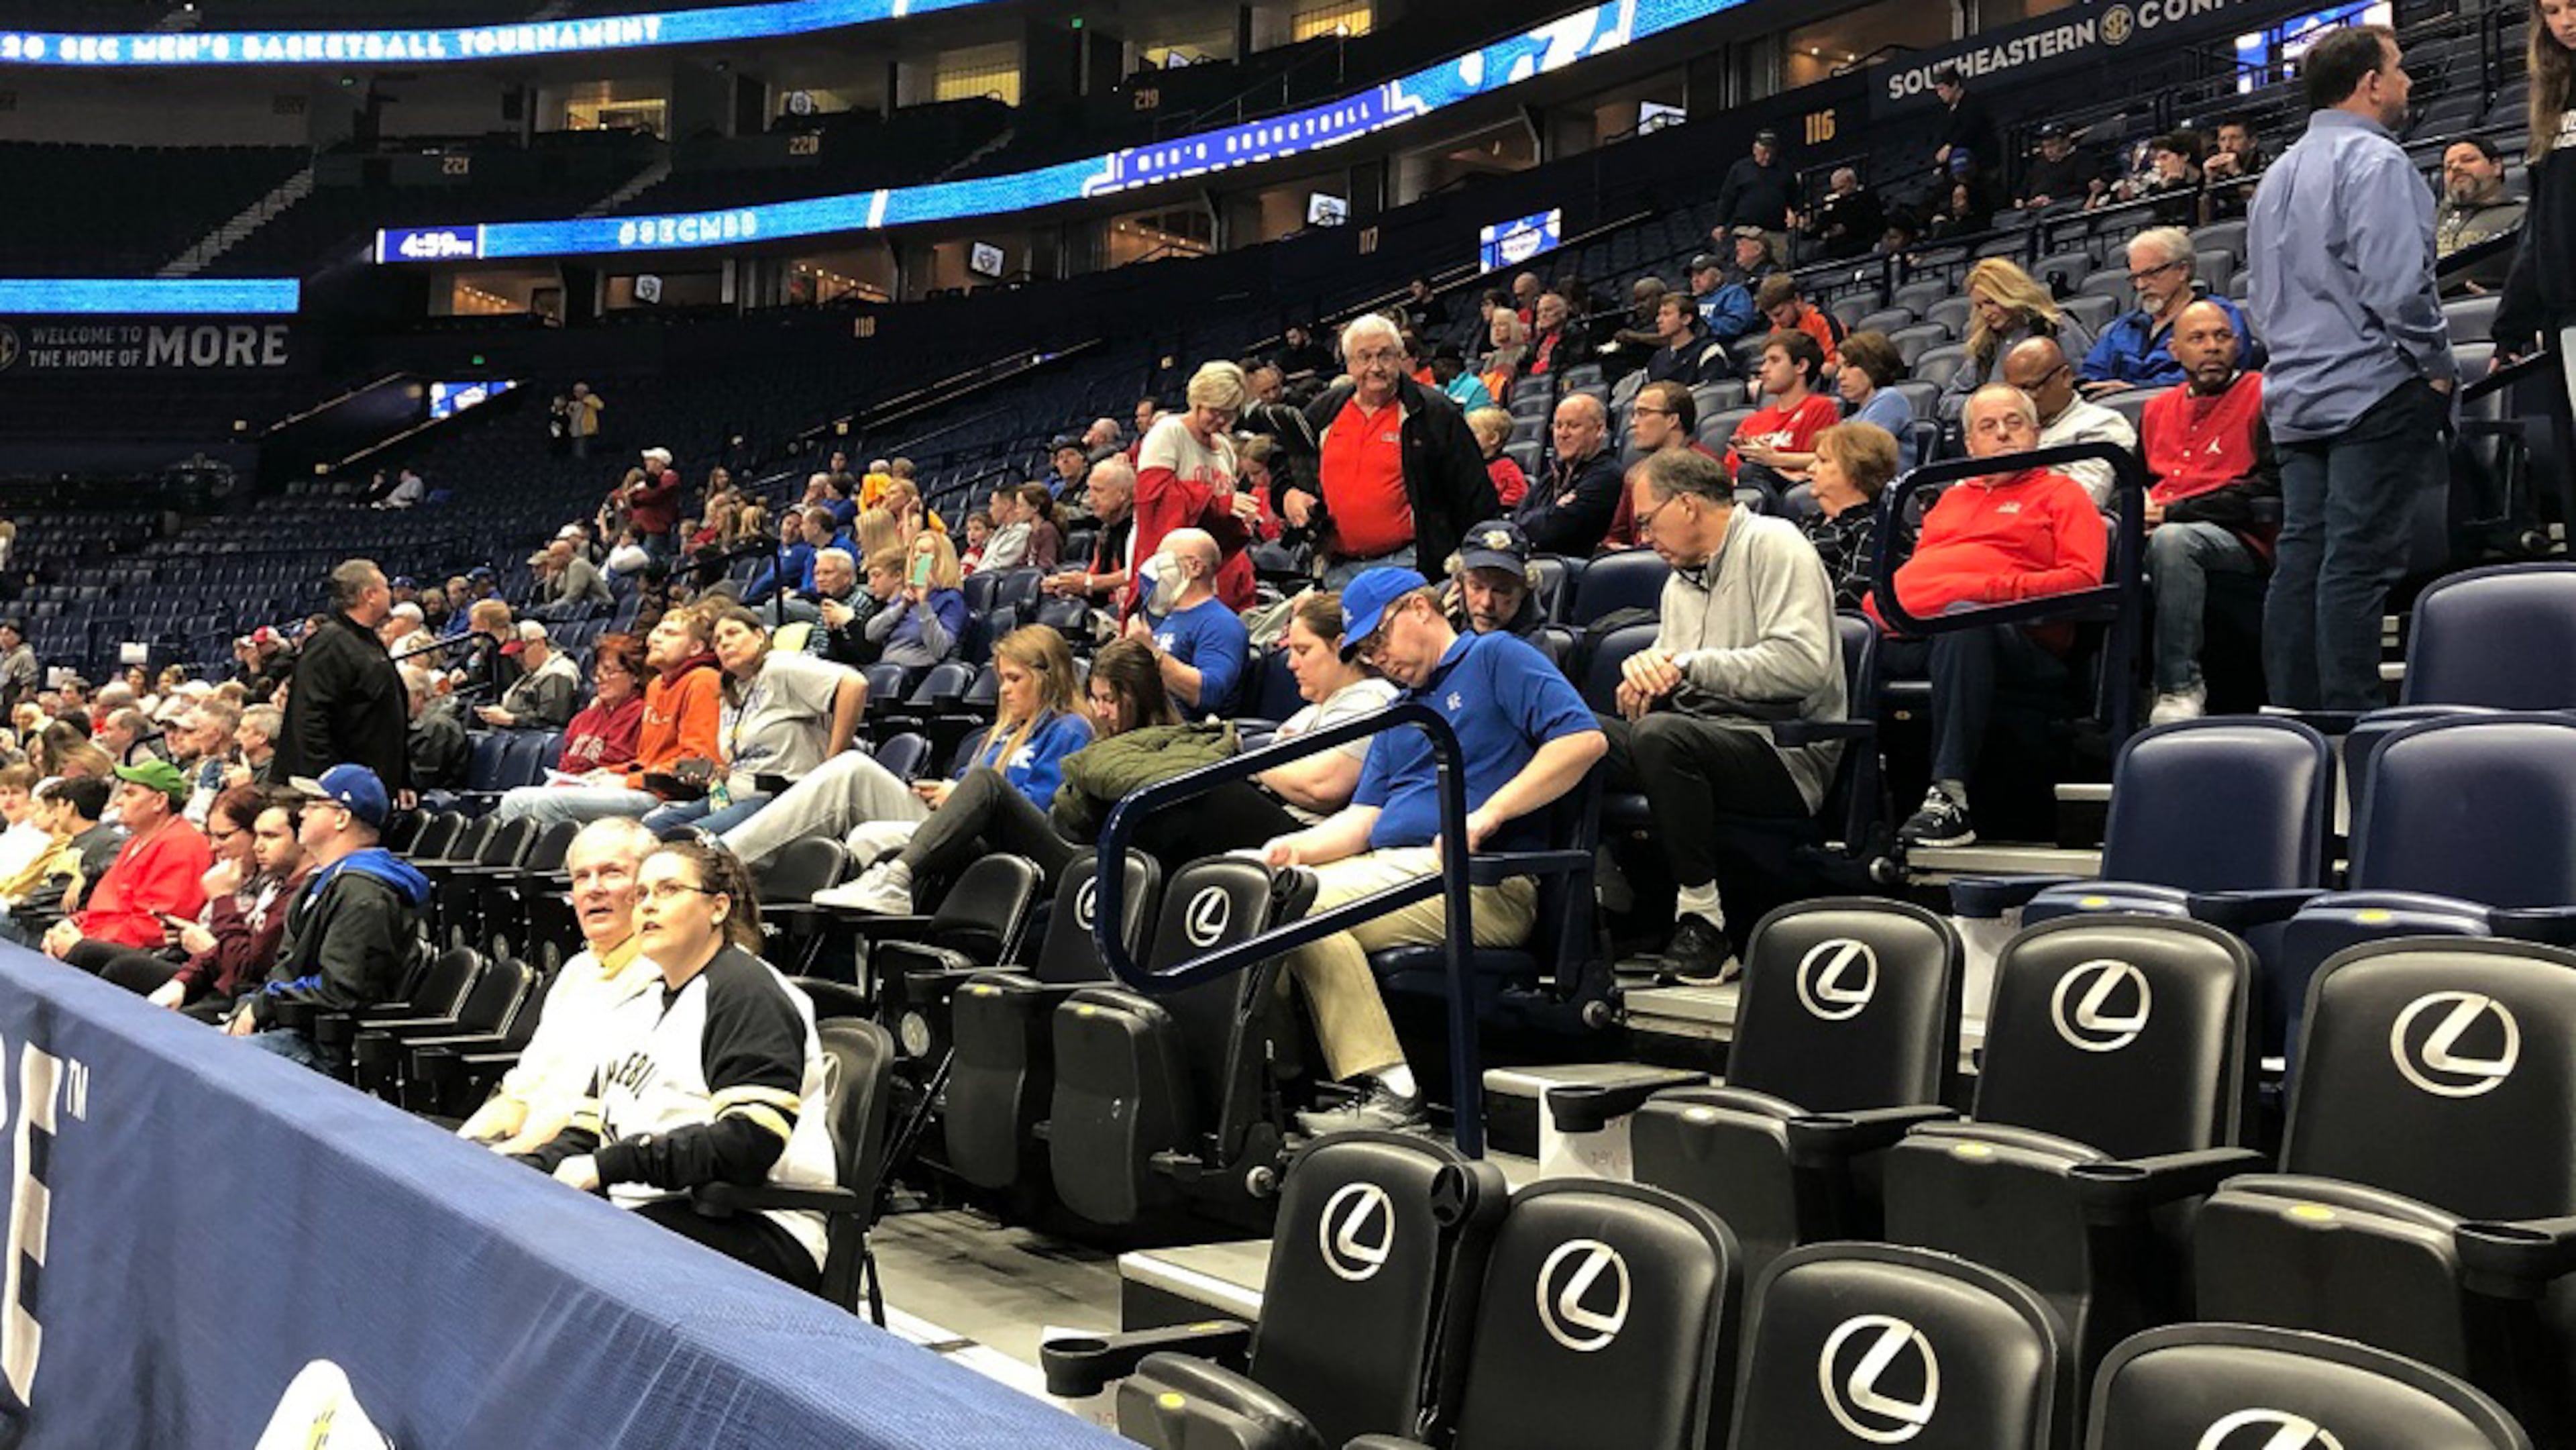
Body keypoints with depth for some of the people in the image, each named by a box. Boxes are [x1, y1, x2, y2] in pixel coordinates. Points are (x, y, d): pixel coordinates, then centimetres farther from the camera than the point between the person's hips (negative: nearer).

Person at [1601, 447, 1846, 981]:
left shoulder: (1771, 545, -4)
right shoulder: (1681, 581, 23)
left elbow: (1803, 663, -18)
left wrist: (1692, 667, -15)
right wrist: (1642, 673, -3)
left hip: (1786, 752, -8)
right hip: (1698, 735, 8)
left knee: (1661, 735, -36)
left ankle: (1702, 917, -26)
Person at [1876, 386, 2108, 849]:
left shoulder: (2062, 494, 19)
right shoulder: (1953, 498, 36)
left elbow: (2084, 578, 3)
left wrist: (1994, 588, -10)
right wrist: (1884, 598, 6)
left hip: (2017, 633, -5)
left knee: (1964, 617, -41)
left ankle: (1950, 799, -44)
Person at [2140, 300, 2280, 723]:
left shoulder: (2261, 395, 7)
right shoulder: (2159, 409, 25)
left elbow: (2271, 485, -4)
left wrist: (2176, 512, -10)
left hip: (2237, 539, -5)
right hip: (2155, 531, 5)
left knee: (2173, 540, -38)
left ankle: (2180, 687, -34)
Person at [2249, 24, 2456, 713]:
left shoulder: (2279, 172, 18)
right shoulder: (2374, 160, -10)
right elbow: (2398, 284, -18)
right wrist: (2437, 365, -7)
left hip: (2295, 393, 8)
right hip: (2374, 391, -8)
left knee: (2299, 559, 7)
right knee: (2359, 564, -9)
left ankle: (2292, 716, 9)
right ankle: (2352, 724, -8)